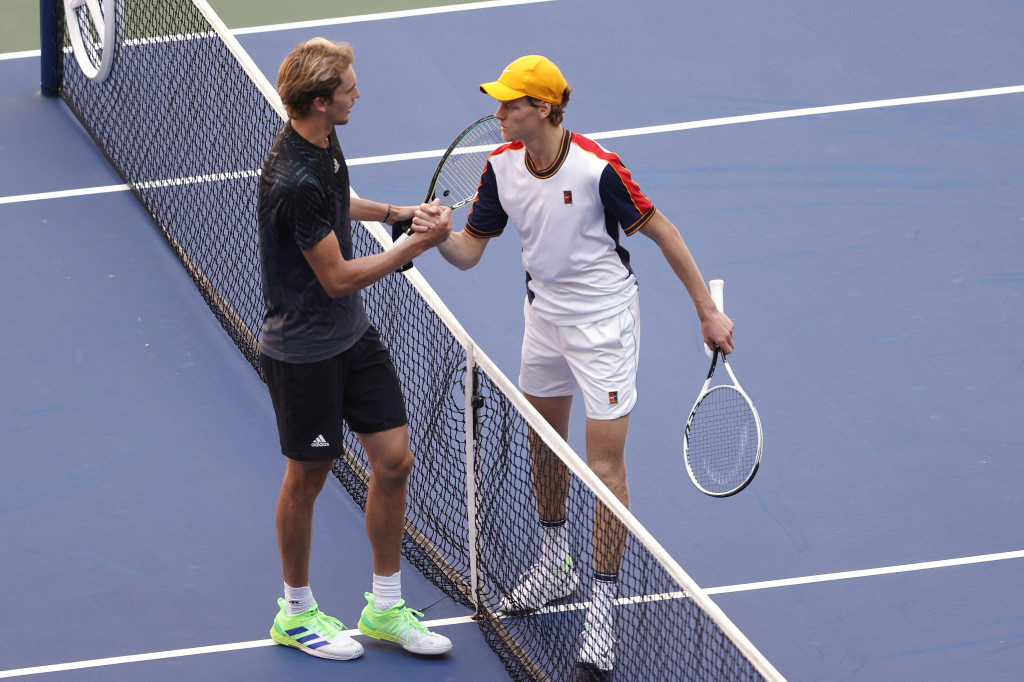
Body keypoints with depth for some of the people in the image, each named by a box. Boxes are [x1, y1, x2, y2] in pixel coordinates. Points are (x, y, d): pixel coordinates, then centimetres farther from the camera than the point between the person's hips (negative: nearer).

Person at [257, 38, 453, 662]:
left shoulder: (323, 144, 0)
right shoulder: (295, 180, -30)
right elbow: (338, 277, -24)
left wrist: (395, 212, 10)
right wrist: (419, 244, -21)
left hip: (353, 334, 9)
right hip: (304, 348, -9)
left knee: (394, 459, 8)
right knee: (307, 478, 8)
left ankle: (385, 608, 23)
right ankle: (297, 612, 28)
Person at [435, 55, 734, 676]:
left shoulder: (597, 168, -25)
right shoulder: (502, 166, -8)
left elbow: (660, 230, -14)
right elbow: (469, 252, -3)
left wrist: (707, 310, -11)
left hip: (604, 321, -6)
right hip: (545, 315, 6)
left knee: (606, 466, -6)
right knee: (544, 443, 19)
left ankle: (605, 601, 1)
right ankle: (556, 564, 40)